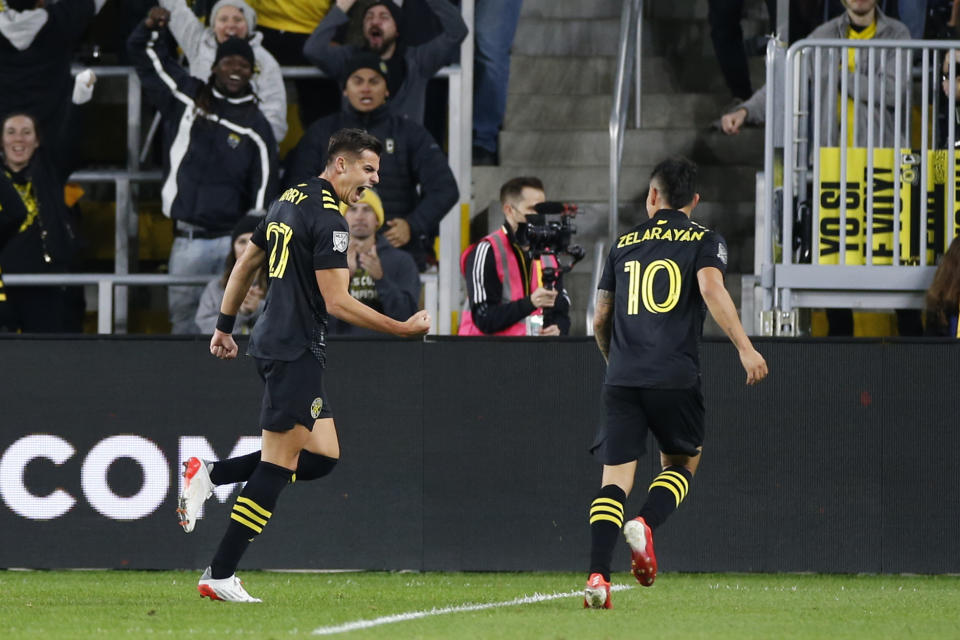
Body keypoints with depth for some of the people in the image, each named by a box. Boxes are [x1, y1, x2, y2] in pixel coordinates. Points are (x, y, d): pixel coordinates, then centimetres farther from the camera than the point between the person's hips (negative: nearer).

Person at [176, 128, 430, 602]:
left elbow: (245, 265, 22)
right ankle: (220, 575, -5)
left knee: (321, 456, 10)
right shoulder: (328, 219, -15)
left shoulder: (290, 200, 15)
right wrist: (404, 329, -15)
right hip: (296, 350, -10)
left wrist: (224, 326, 30)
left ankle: (207, 477, 8)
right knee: (278, 463, -6)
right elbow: (337, 302, -18)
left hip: (273, 342, 10)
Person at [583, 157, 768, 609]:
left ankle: (597, 575, -16)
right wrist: (744, 348, -17)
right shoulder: (703, 240, 6)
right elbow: (711, 288, -13)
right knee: (681, 463, 18)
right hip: (675, 377, -2)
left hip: (622, 379, 2)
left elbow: (600, 320, 19)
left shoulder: (625, 243, 16)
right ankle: (646, 525, -11)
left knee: (615, 476, 0)